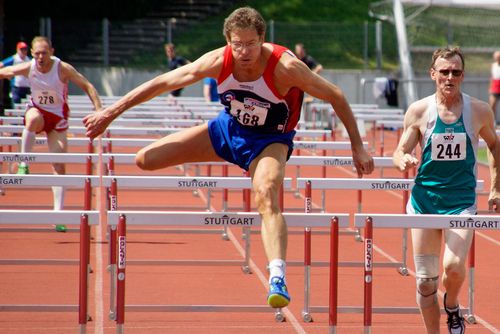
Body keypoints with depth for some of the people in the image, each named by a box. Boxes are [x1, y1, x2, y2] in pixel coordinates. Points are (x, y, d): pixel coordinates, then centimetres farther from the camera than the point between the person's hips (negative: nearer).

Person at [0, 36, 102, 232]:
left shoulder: (63, 69, -19)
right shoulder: (28, 68, -14)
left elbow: (87, 86, -15)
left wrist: (99, 111, -24)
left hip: (57, 116, 0)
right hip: (37, 109, 0)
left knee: (59, 167, -7)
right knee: (33, 119, -40)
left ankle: (58, 213, -5)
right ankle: (23, 165, -27)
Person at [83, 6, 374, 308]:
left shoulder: (286, 67, -30)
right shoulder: (218, 62, -22)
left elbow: (336, 97, -19)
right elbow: (161, 83, -12)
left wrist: (358, 147, -18)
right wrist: (110, 112, -10)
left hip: (269, 140, -4)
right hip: (228, 128, 4)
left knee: (267, 199, -35)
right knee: (146, 160, -3)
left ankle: (278, 278, -44)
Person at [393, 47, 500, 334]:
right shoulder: (419, 111, -3)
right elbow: (400, 152, 1)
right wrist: (403, 161, -23)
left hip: (462, 201, -1)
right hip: (425, 199, 1)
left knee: (454, 267, -19)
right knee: (426, 279, 1)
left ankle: (452, 306, 13)